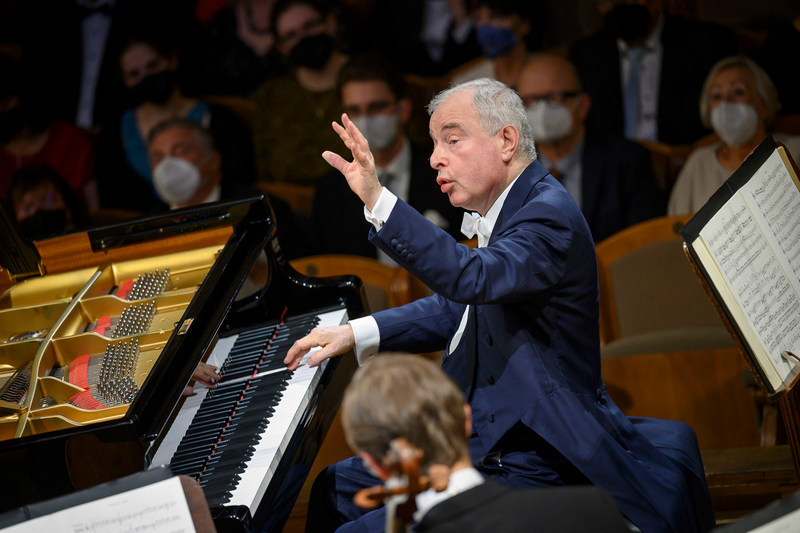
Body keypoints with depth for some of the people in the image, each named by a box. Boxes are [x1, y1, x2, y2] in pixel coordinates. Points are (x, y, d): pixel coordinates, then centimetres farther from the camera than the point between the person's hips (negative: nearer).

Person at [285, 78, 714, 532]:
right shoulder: (504, 210, 12)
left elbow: (472, 279, -38)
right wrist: (356, 333, 14)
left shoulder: (549, 214, -19)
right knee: (331, 490, 16)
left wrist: (378, 200, -45)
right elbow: (456, 309, 26)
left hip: (533, 469, -10)